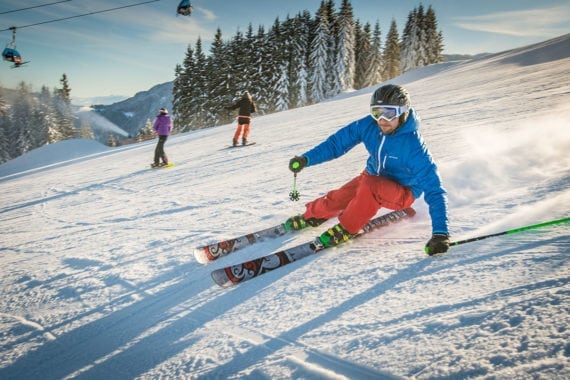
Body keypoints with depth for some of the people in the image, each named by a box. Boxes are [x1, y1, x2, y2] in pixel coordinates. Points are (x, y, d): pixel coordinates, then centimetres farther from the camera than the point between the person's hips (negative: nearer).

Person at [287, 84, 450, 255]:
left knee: (369, 184, -34)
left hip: (403, 193, -5)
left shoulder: (414, 146, -32)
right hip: (373, 178, 5)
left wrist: (440, 233, -41)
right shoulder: (368, 125, -18)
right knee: (336, 199, -9)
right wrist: (306, 159, -18)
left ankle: (346, 229, -14)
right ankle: (312, 215, 25)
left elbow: (434, 191, -32)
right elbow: (337, 142, -6)